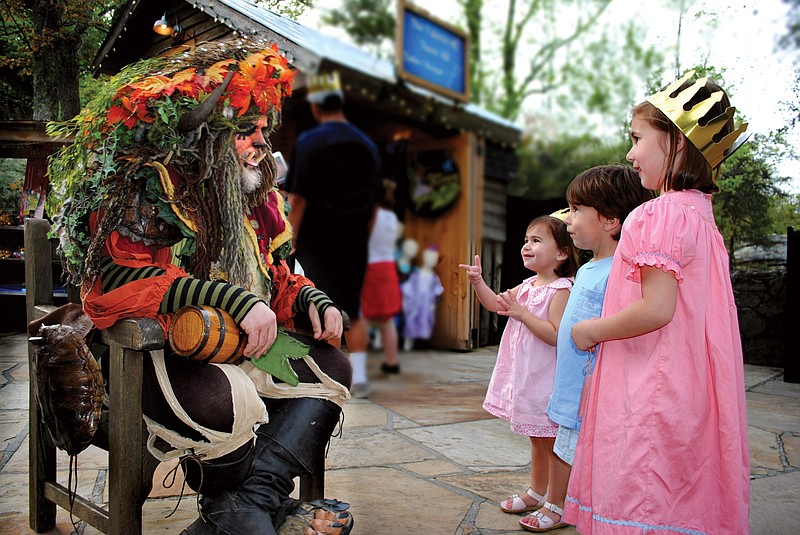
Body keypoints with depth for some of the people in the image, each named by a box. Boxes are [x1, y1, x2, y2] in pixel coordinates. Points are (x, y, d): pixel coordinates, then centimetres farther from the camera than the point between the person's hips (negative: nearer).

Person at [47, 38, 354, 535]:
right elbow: (116, 276, -26)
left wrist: (311, 300, -3)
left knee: (332, 367, -1)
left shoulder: (256, 197, 14)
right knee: (225, 399, -36)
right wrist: (233, 299, -33)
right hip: (155, 350, -8)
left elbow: (275, 278, 21)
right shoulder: (150, 186, -11)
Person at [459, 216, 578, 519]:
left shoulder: (560, 290, -16)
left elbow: (555, 335, -25)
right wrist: (478, 282, -5)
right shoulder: (528, 285, 10)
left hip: (546, 378, -9)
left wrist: (521, 312, -27)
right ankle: (536, 493, 36)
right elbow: (495, 304, 10)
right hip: (526, 375, 9)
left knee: (553, 442, 2)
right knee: (537, 439, 21)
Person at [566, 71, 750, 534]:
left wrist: (590, 330, -10)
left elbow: (656, 309, -24)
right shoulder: (699, 213, 13)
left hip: (652, 391, -10)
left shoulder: (663, 213, -16)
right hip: (686, 387, 10)